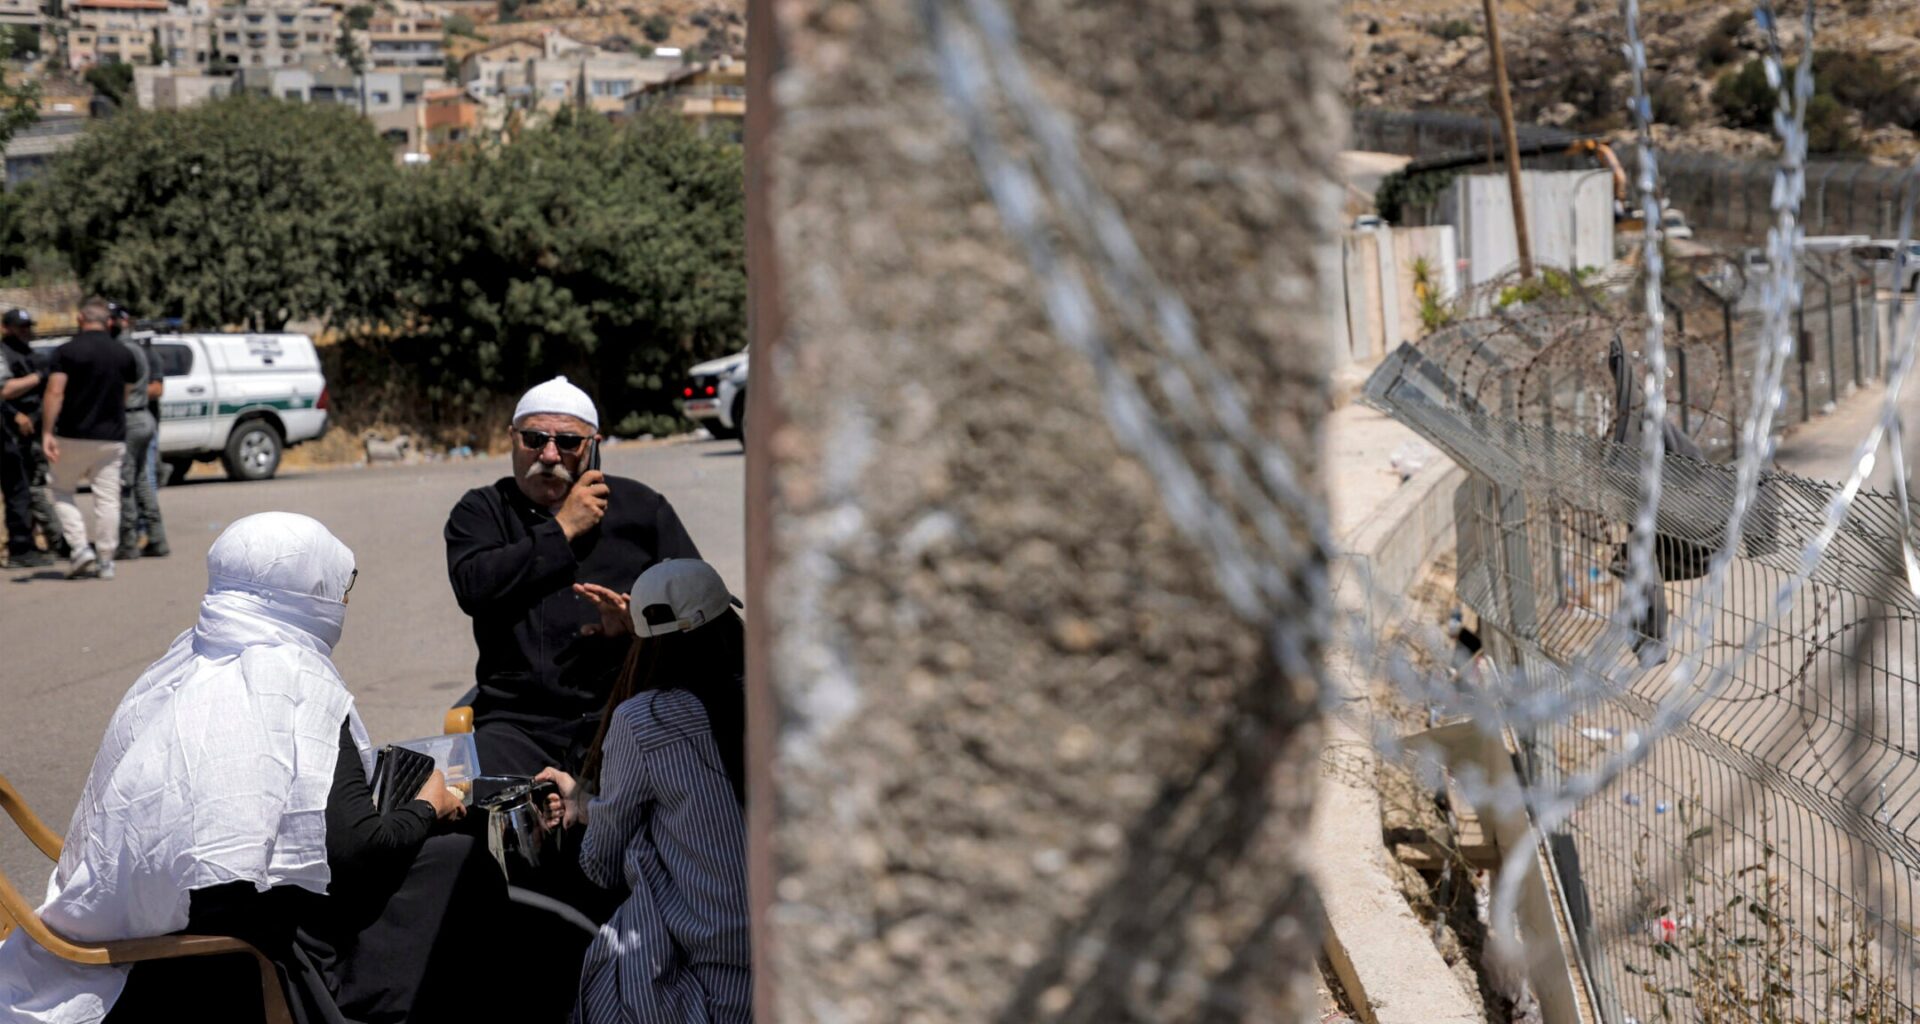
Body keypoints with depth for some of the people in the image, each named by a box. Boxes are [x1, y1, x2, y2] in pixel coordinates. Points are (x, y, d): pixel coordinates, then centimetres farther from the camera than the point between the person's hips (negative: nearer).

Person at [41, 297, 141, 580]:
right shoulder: (123, 354, 5)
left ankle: (80, 547, -2)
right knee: (108, 498, 5)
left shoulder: (66, 352, -7)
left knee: (63, 491, 13)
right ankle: (105, 560, 6)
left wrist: (47, 432, -18)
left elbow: (55, 392, -16)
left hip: (73, 436, -2)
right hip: (111, 437, 3)